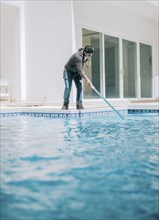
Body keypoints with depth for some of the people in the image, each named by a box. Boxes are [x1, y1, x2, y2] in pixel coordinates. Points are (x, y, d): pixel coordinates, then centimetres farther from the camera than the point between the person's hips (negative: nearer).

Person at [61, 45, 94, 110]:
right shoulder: (78, 56, -35)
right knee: (68, 88, -14)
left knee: (80, 87, -5)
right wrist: (87, 79, -47)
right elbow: (80, 70, -41)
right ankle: (65, 104, -1)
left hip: (77, 72, 7)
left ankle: (79, 104, -1)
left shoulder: (86, 56, -9)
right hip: (68, 71, -7)